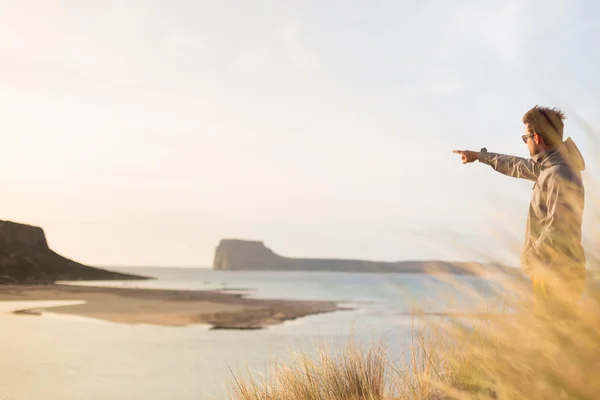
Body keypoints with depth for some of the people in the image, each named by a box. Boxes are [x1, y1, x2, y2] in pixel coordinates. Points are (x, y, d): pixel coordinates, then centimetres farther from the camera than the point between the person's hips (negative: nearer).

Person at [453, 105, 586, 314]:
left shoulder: (560, 175, -19)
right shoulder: (549, 167, 12)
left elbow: (558, 229, -24)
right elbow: (517, 166, 31)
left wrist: (530, 258, -13)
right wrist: (479, 155, 42)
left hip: (557, 274, -10)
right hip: (551, 272, 10)